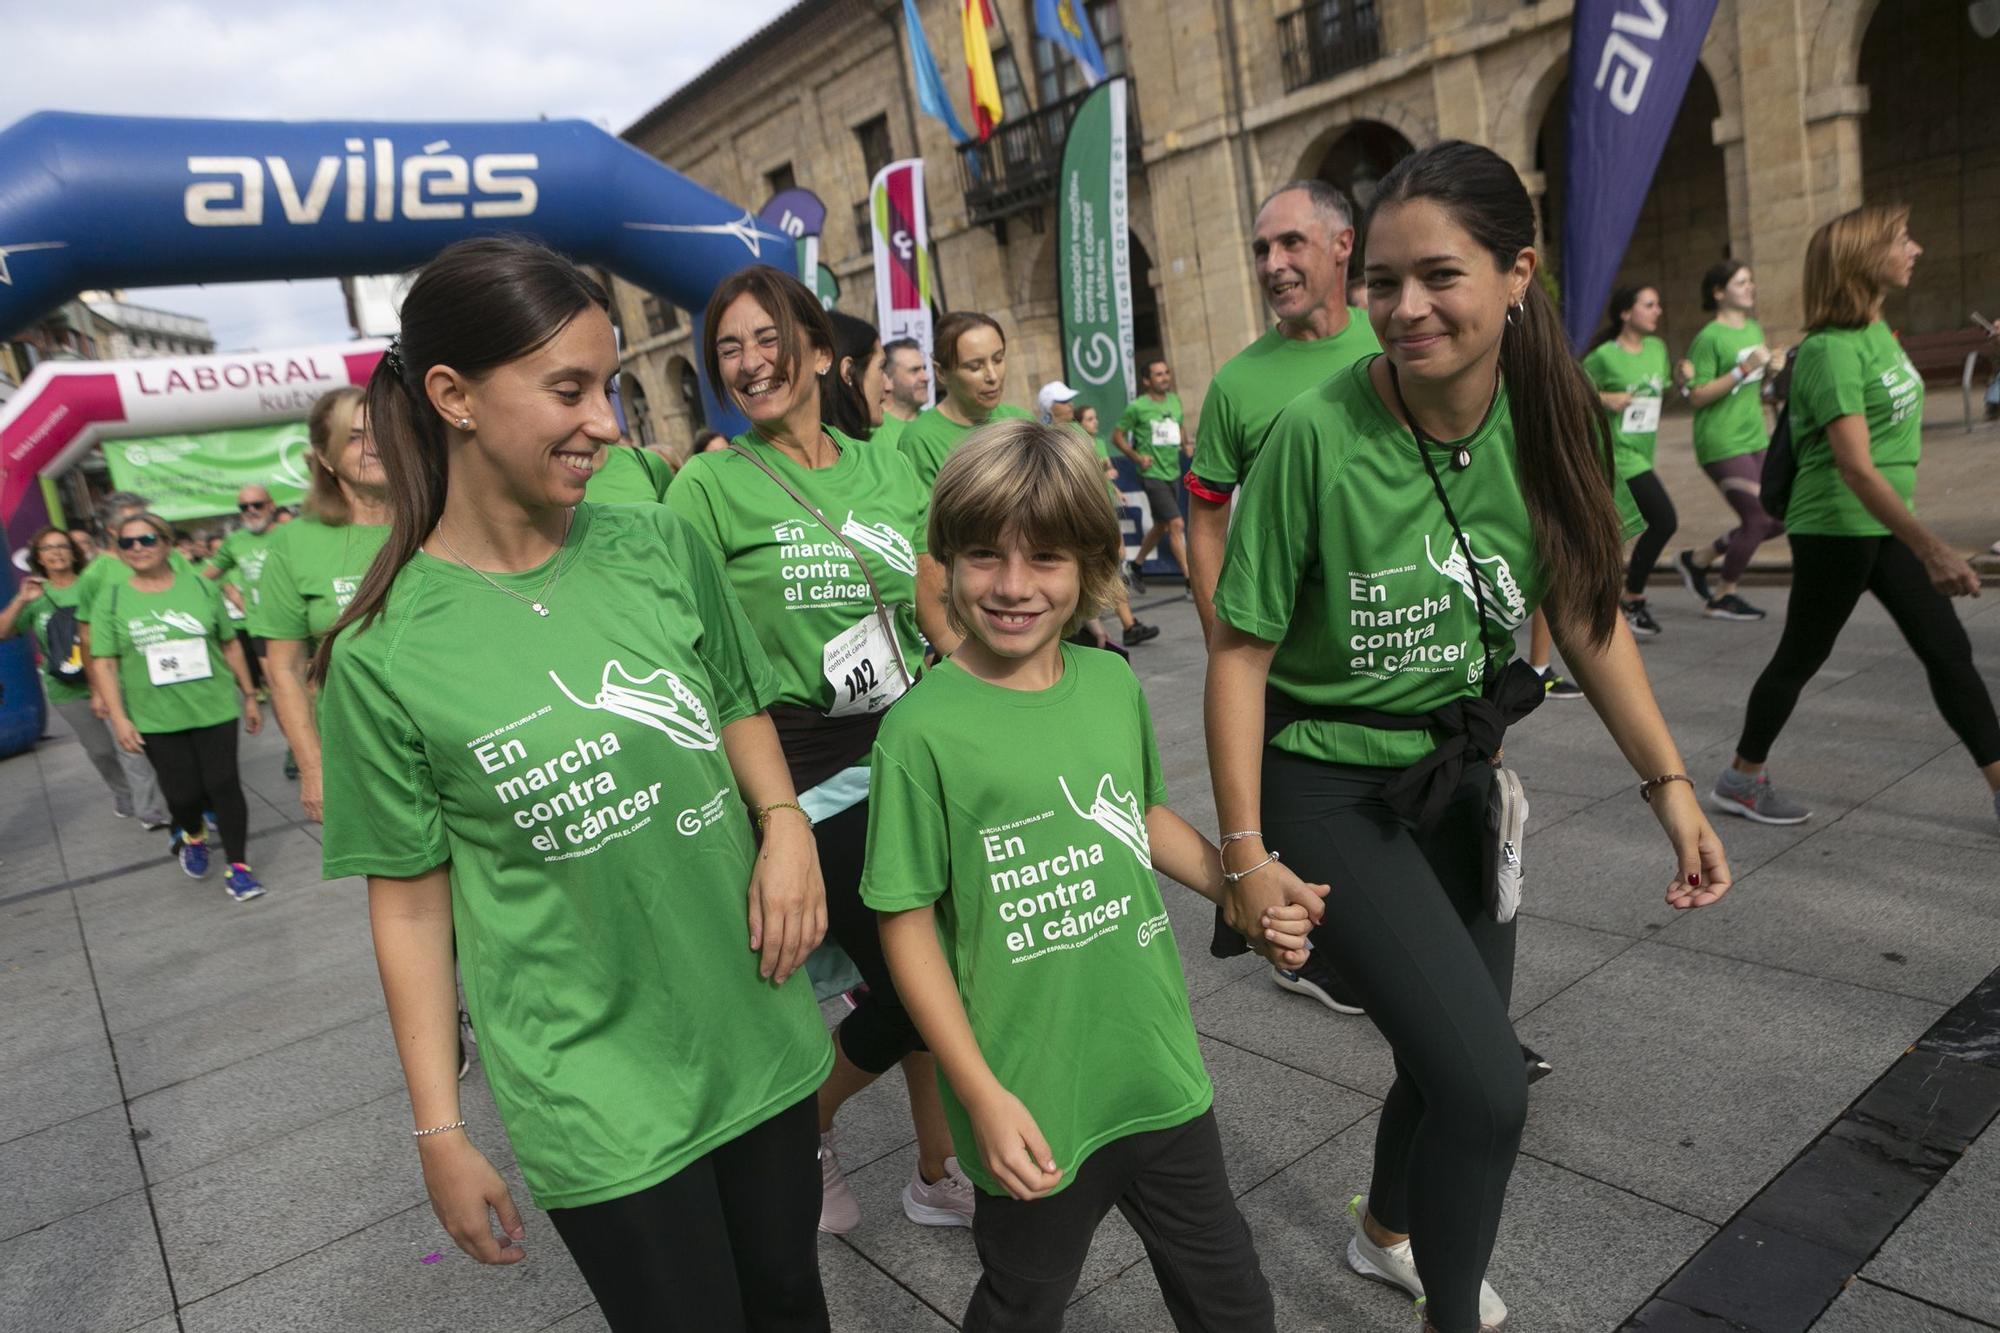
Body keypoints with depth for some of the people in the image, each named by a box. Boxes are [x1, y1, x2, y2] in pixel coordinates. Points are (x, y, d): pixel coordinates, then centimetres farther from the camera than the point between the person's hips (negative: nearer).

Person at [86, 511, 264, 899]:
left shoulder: (200, 587, 2)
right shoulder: (112, 600, 0)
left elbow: (230, 645, 8)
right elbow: (103, 663, 0)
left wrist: (249, 696, 10)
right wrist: (119, 718, -7)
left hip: (215, 709, 0)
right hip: (157, 719, 0)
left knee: (223, 784, -3)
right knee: (182, 792, 2)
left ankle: (238, 867, 8)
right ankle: (193, 836, 36)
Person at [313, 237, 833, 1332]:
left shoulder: (659, 549, -5)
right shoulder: (385, 655, -12)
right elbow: (410, 900, -4)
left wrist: (783, 821, -9)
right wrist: (440, 1129, -2)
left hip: (757, 1032, 4)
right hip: (594, 1094, -3)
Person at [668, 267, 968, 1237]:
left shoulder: (886, 468, 7)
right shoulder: (710, 486, -6)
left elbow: (939, 613, 13)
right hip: (806, 784, -5)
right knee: (909, 985, -3)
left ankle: (940, 1173, 33)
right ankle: (805, 1121, 28)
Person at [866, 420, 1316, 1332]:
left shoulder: (1114, 683, -3)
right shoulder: (924, 729, -19)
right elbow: (907, 922, -13)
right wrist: (983, 1098, -15)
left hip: (1163, 1076, 5)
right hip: (1033, 1113, -4)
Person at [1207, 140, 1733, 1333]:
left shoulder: (1548, 419, -9)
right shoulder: (1318, 436, -23)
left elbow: (1587, 615, 2)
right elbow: (1241, 649, -17)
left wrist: (1672, 783, -3)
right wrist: (1248, 852, -17)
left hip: (1462, 776, 6)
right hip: (1330, 790, -5)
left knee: (1453, 1050, 19)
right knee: (1488, 1085, -11)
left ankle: (1387, 1232, 52)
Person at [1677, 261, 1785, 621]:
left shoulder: (1755, 329, 13)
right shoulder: (1709, 338, -12)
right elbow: (1698, 396, -17)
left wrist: (1772, 367, 3)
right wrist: (1745, 368, -22)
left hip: (1755, 439, 9)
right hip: (1721, 444, -8)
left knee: (1777, 519, 7)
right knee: (1758, 518, -9)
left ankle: (1698, 560, 21)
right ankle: (1722, 598, 7)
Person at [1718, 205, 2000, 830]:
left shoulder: (1879, 331, 8)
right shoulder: (1832, 351, -20)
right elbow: (1856, 468, -27)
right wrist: (1932, 548, -31)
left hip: (1886, 525, 8)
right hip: (1835, 528, -8)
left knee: (1949, 650, 8)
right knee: (1802, 655, 4)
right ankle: (1741, 780, 20)